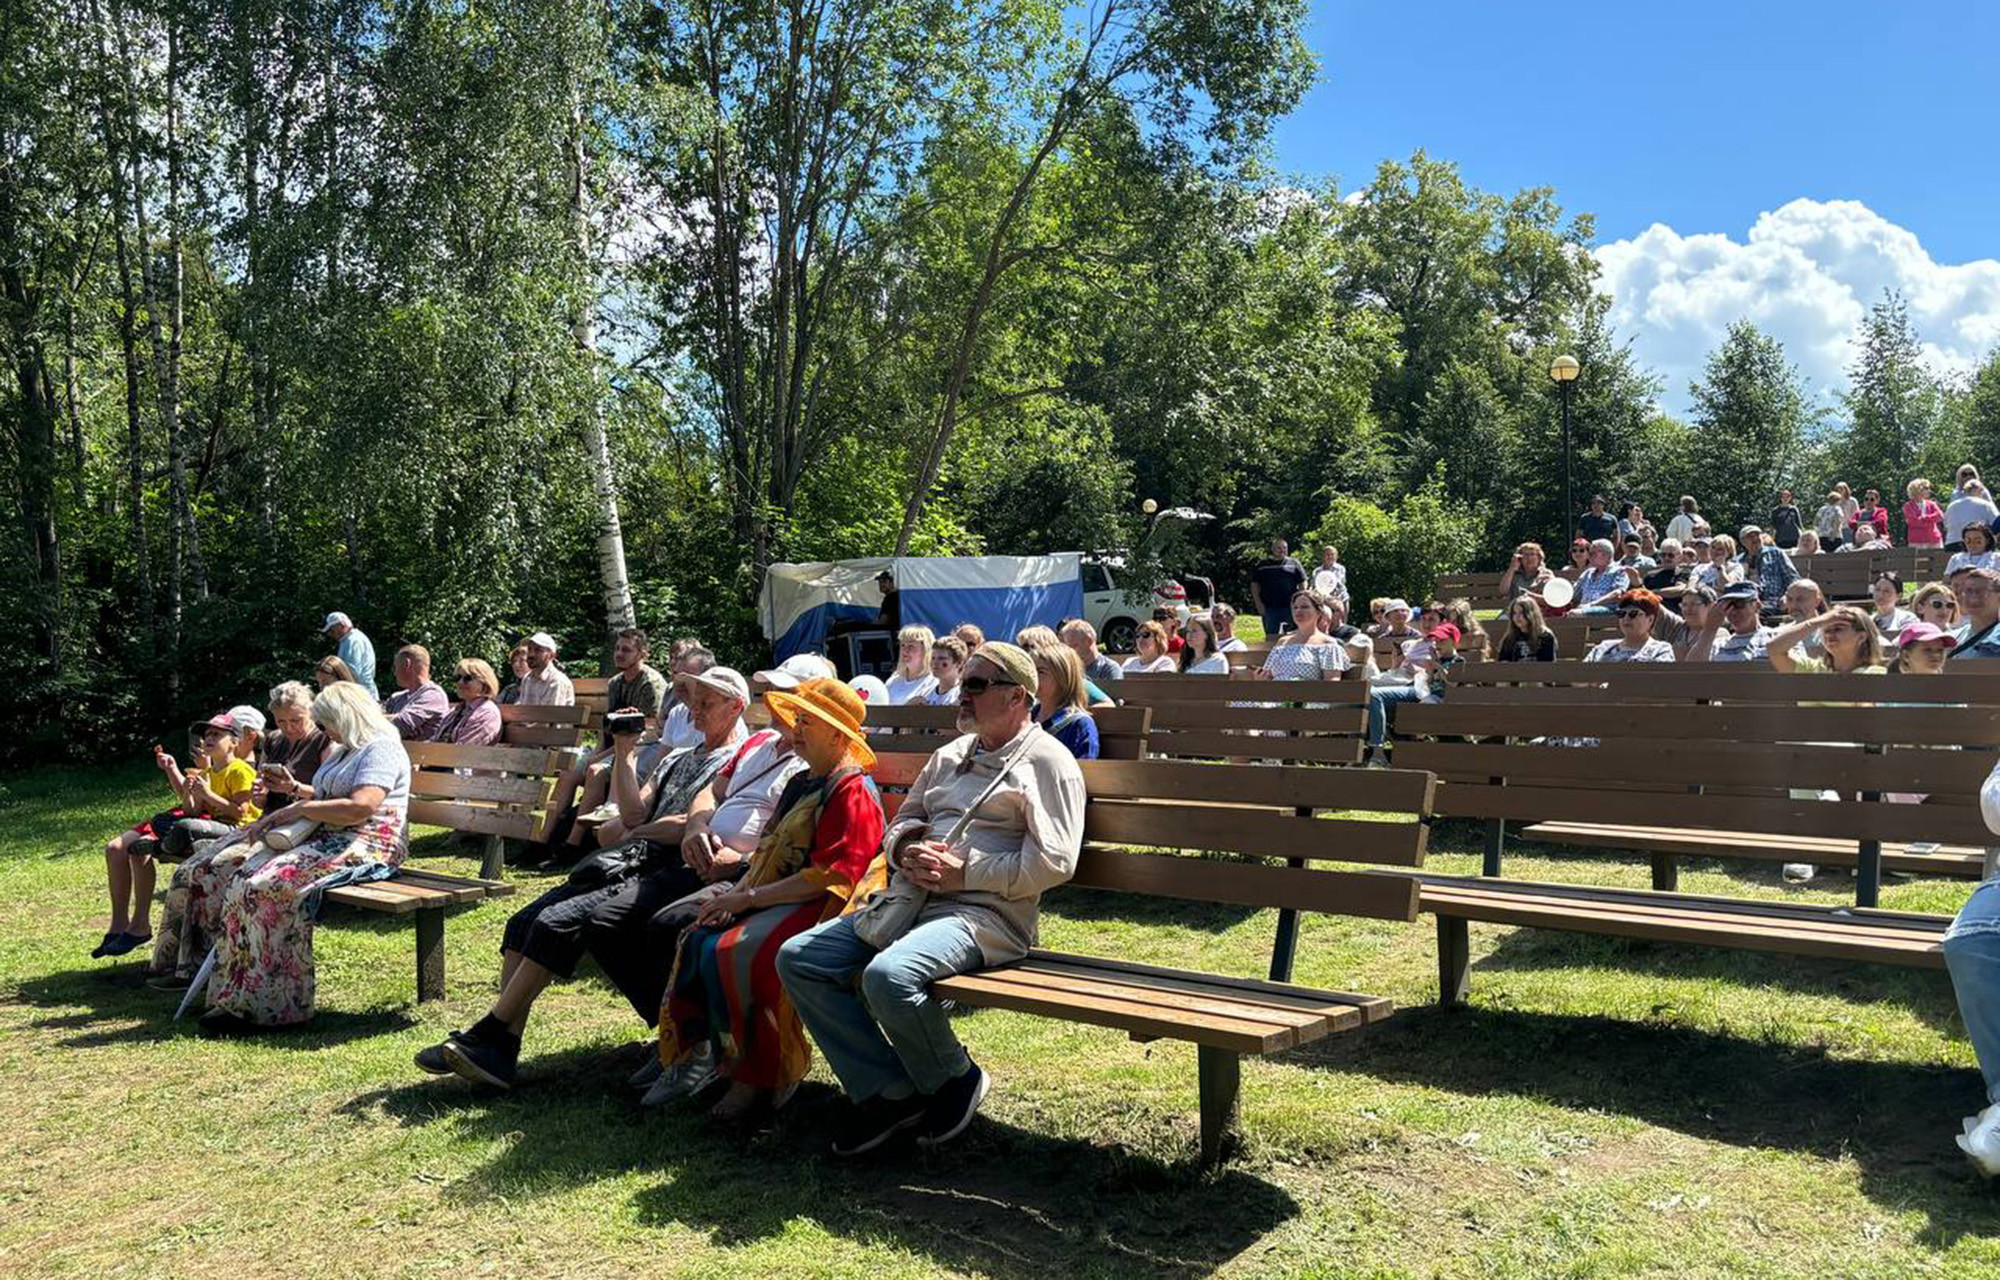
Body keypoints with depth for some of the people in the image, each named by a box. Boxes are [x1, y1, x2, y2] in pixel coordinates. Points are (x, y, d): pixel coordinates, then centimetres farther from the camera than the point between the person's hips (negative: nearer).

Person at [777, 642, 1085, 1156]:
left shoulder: (1048, 762, -1)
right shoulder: (951, 755, 24)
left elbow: (1053, 862, -12)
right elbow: (902, 821, 28)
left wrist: (963, 872, -13)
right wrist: (905, 850, 3)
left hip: (983, 912, -8)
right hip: (908, 902, 9)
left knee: (888, 974, -35)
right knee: (797, 958, -5)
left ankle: (955, 1081, -4)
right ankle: (889, 1092, -3)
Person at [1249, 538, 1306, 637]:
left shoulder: (1294, 563, 8)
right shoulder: (1262, 565, 10)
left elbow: (1302, 583, 7)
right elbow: (1254, 585, 9)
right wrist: (1258, 603, -1)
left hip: (1290, 606, -1)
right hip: (1269, 607, 1)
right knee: (1271, 637, 4)